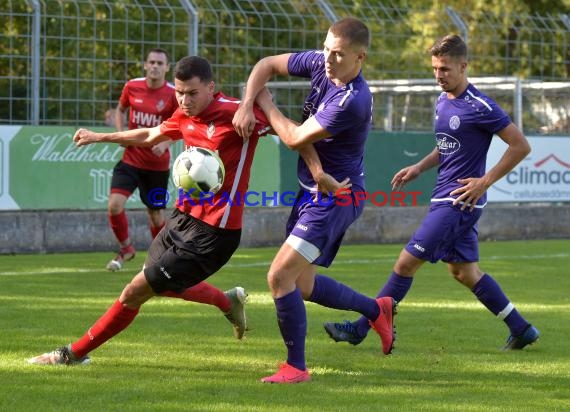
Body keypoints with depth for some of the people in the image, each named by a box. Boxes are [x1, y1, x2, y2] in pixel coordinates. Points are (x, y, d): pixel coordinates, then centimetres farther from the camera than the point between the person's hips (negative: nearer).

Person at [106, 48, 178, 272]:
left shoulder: (173, 94, -10)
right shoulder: (132, 87, -3)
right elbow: (120, 110, 16)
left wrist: (165, 142, -22)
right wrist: (121, 133, -1)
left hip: (157, 164, -1)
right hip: (131, 159, 1)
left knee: (155, 213, 8)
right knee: (115, 205, -15)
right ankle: (126, 248, 10)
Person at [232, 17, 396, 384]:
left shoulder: (353, 101, -27)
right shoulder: (320, 64, -3)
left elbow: (296, 139, -20)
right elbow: (267, 64, 8)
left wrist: (266, 104, -5)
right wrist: (245, 105, -9)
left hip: (335, 198, -9)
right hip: (313, 190, 9)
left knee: (280, 275, -15)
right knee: (302, 285, 17)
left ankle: (296, 367, -2)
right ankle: (378, 310, 37)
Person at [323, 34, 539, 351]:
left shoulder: (480, 107, -16)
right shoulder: (443, 101, 11)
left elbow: (521, 146, -14)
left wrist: (485, 181, -16)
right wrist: (419, 168, 12)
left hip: (459, 201, -10)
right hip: (446, 198, 10)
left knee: (406, 263, -7)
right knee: (464, 271, 14)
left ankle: (361, 329, 1)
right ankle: (522, 330, 21)